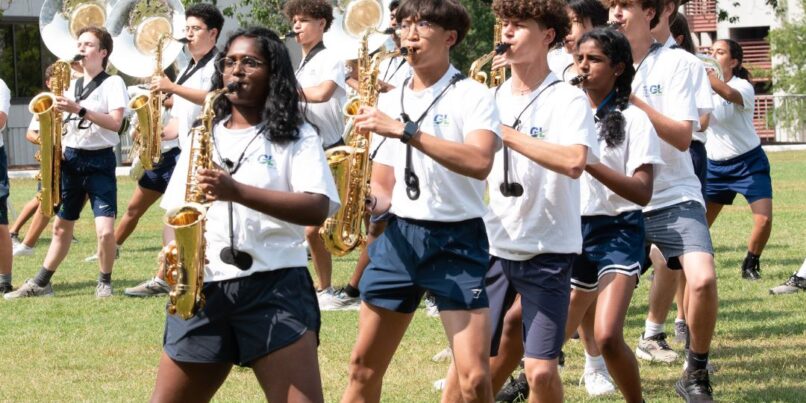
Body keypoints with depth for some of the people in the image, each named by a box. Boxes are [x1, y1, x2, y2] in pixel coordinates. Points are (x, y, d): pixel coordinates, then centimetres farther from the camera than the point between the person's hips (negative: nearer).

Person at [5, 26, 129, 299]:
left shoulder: (113, 83, -4)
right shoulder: (72, 86, 14)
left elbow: (115, 123, -16)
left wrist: (80, 110, -24)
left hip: (100, 161, -6)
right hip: (70, 158, 6)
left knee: (105, 230, -16)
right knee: (61, 226, 12)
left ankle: (104, 282, 4)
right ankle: (40, 283, 18)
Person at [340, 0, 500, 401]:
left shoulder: (473, 96, -6)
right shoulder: (389, 101, 11)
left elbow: (479, 163, -24)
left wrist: (404, 130, -27)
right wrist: (366, 202, -8)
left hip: (457, 240, -5)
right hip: (399, 236, 5)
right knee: (363, 368, 9)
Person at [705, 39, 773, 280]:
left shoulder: (743, 87, -15)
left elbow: (728, 94, -39)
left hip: (749, 162, -4)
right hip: (715, 165, 4)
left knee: (764, 219, -15)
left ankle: (751, 264, 6)